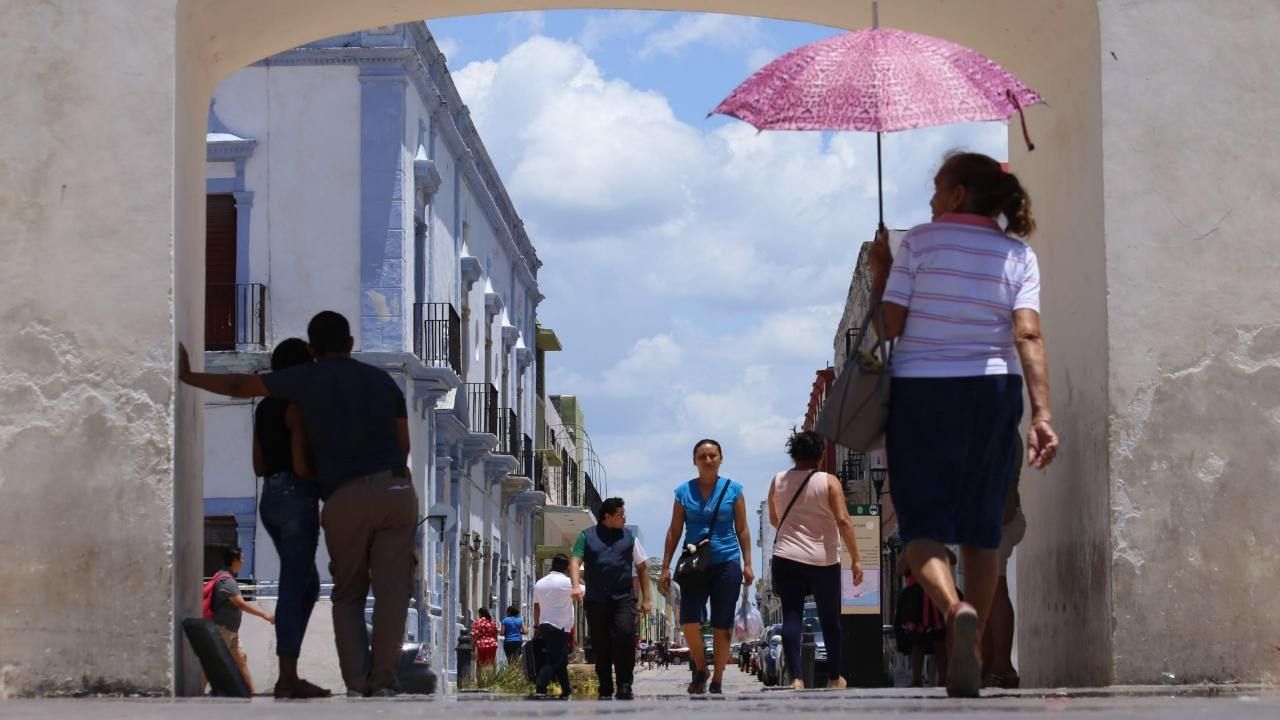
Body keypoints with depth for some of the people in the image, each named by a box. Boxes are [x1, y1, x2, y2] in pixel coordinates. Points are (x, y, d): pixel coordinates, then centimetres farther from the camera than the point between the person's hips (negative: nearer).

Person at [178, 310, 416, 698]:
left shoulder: (307, 378, 8)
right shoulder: (382, 379, 16)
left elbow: (240, 386, 13)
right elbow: (403, 444, 16)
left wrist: (188, 376, 25)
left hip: (346, 499, -1)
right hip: (396, 489, 1)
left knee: (348, 595, 13)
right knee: (391, 592, 2)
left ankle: (356, 684, 0)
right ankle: (383, 682, -8)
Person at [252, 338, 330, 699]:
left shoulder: (264, 408, 14)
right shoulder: (297, 406, -12)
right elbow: (302, 465, -17)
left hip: (270, 499, 9)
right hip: (297, 499, -9)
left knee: (308, 585, 16)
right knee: (294, 588, -6)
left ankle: (289, 672, 13)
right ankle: (287, 679, -5)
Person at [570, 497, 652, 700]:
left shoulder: (628, 537, 13)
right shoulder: (587, 536, 10)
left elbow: (642, 568, 15)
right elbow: (575, 561, 0)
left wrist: (646, 599, 10)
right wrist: (576, 585, -18)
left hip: (623, 598, 0)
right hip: (596, 600, 0)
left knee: (625, 635, -17)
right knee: (601, 645, 3)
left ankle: (624, 687, -12)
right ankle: (605, 690, 12)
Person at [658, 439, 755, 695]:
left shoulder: (733, 490, 4)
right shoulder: (684, 491, 6)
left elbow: (742, 529, 8)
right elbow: (674, 531, 8)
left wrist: (747, 564, 1)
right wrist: (666, 567, 4)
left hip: (727, 563, 0)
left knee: (722, 626, 1)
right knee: (689, 620, -13)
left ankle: (717, 682, 11)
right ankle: (700, 669, 10)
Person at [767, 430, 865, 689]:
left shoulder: (778, 481, 4)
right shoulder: (829, 482, -7)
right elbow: (843, 521, -13)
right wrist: (856, 558, -9)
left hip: (786, 558, 2)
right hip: (823, 560, -2)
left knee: (791, 616, 1)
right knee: (830, 620, 11)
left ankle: (796, 678, -11)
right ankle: (834, 678, 19)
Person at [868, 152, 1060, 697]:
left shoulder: (918, 243, -3)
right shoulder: (1017, 254, 3)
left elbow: (887, 327, -5)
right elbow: (1028, 335, -9)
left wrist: (879, 271, 10)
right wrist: (1042, 413, -14)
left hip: (919, 392, -2)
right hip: (992, 392, 3)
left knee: (923, 522, -1)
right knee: (980, 527, 13)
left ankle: (956, 610, -31)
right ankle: (972, 651, 14)